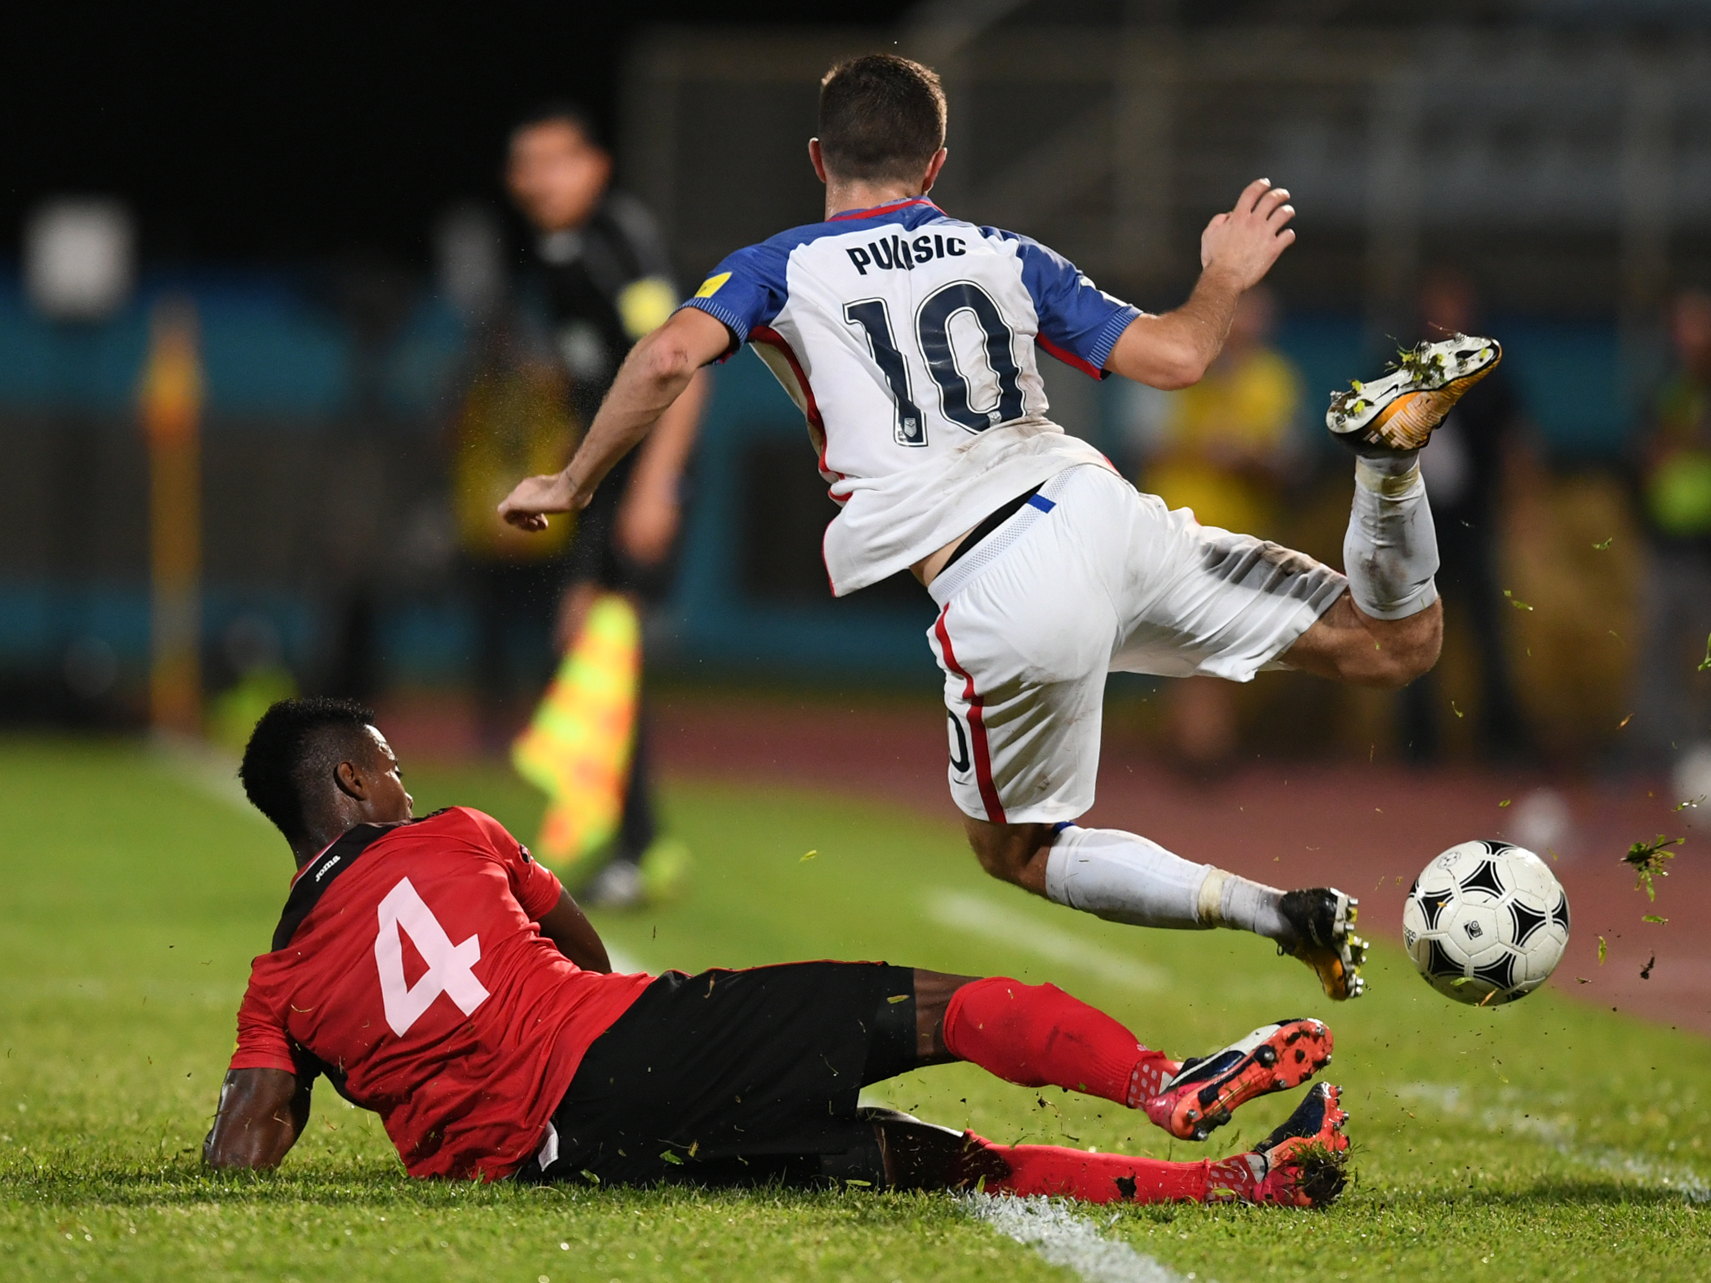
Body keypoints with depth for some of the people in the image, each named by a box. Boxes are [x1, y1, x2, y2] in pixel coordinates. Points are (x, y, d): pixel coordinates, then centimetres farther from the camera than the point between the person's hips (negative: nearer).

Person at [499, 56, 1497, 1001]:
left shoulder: (777, 269, 10)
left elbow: (671, 357, -9)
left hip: (1006, 600, -3)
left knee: (1019, 853, 19)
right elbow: (1176, 357, 14)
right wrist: (1225, 283, 34)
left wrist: (574, 487, 3)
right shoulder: (1004, 255, 19)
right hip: (1100, 507, 3)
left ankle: (1267, 912, -2)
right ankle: (1391, 442, -20)